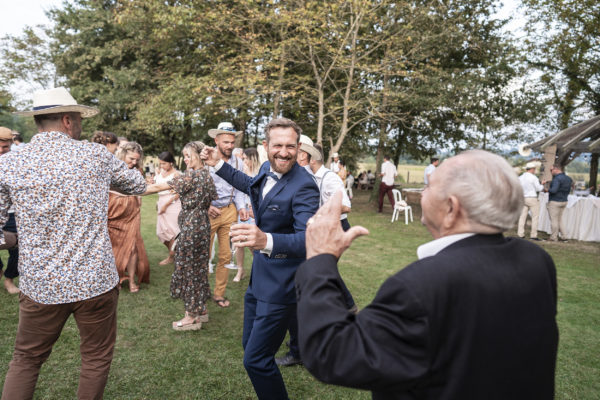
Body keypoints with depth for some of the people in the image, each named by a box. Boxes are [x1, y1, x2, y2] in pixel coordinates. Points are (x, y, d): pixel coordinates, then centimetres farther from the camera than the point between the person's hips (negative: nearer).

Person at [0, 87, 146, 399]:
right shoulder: (96, 155, -5)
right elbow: (139, 185, 10)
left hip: (41, 284, 2)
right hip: (96, 281, -1)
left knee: (26, 360, 22)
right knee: (97, 358, 17)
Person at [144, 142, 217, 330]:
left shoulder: (190, 175, -16)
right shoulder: (207, 175, 7)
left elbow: (159, 187, -15)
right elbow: (211, 200, 15)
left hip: (190, 228, -8)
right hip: (203, 226, 9)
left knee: (188, 268, 1)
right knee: (199, 267, 16)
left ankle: (191, 317, 11)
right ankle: (201, 310, 27)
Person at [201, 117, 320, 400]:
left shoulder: (303, 187, -24)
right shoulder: (267, 169, 1)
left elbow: (307, 238, -34)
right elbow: (251, 185, 25)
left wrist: (266, 240, -51)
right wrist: (218, 164, 22)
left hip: (280, 285, -9)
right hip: (258, 278, 9)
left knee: (256, 360, -3)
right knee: (250, 345, 22)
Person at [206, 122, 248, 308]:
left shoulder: (238, 163, 5)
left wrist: (241, 207, -4)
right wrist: (206, 206, -13)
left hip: (229, 212, 3)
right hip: (209, 212, -3)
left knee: (226, 256, 8)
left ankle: (219, 293, 23)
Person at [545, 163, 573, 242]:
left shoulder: (557, 179, -19)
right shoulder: (568, 179, 10)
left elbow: (554, 190, -28)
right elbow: (568, 191, 15)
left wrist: (547, 189, -9)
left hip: (555, 202, -9)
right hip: (564, 201, 9)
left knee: (554, 220, 0)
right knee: (559, 219, 18)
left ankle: (554, 237, 6)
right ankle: (563, 236, 17)